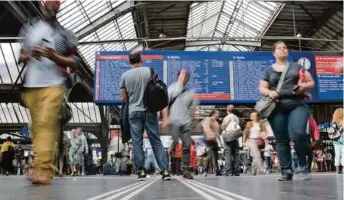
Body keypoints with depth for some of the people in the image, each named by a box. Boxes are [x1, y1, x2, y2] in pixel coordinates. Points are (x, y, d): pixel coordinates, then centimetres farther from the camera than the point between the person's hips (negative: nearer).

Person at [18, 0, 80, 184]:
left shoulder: (65, 33, 3)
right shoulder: (29, 29, 16)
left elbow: (74, 62, 2)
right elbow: (21, 57, 20)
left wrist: (54, 57, -14)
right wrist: (29, 54, -3)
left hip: (53, 85, -5)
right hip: (30, 86, 5)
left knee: (46, 124, -16)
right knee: (36, 127, 9)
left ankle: (44, 169, -19)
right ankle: (38, 164, 18)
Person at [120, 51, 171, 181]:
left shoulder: (125, 76, 2)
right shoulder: (150, 71, 0)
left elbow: (123, 98, 5)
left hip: (134, 112, 0)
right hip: (150, 111, 0)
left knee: (137, 143, 5)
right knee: (156, 142, 3)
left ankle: (141, 171, 5)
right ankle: (165, 170, 0)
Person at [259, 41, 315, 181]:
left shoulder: (297, 67, 17)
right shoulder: (268, 71, 16)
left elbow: (311, 82, 16)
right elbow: (261, 88, 12)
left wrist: (304, 87, -7)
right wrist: (269, 92, -10)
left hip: (297, 106, -1)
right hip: (277, 109, 1)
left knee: (298, 134, -21)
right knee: (281, 140, 0)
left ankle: (303, 167, -2)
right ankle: (286, 171, 5)